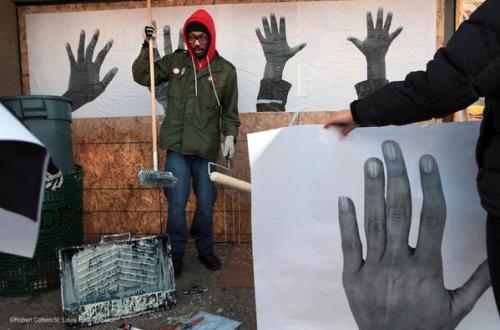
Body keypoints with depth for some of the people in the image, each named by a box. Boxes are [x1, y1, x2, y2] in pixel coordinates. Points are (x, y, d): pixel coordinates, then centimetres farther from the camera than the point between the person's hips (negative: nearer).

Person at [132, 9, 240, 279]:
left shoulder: (225, 70, 2)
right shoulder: (175, 61, 4)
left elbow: (230, 111, 6)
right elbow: (141, 76, 10)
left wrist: (230, 136, -7)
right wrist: (147, 47, -1)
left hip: (207, 150, 0)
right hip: (177, 148, 0)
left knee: (206, 205, 11)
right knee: (176, 205, 1)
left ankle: (205, 250, 32)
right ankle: (176, 256, 18)